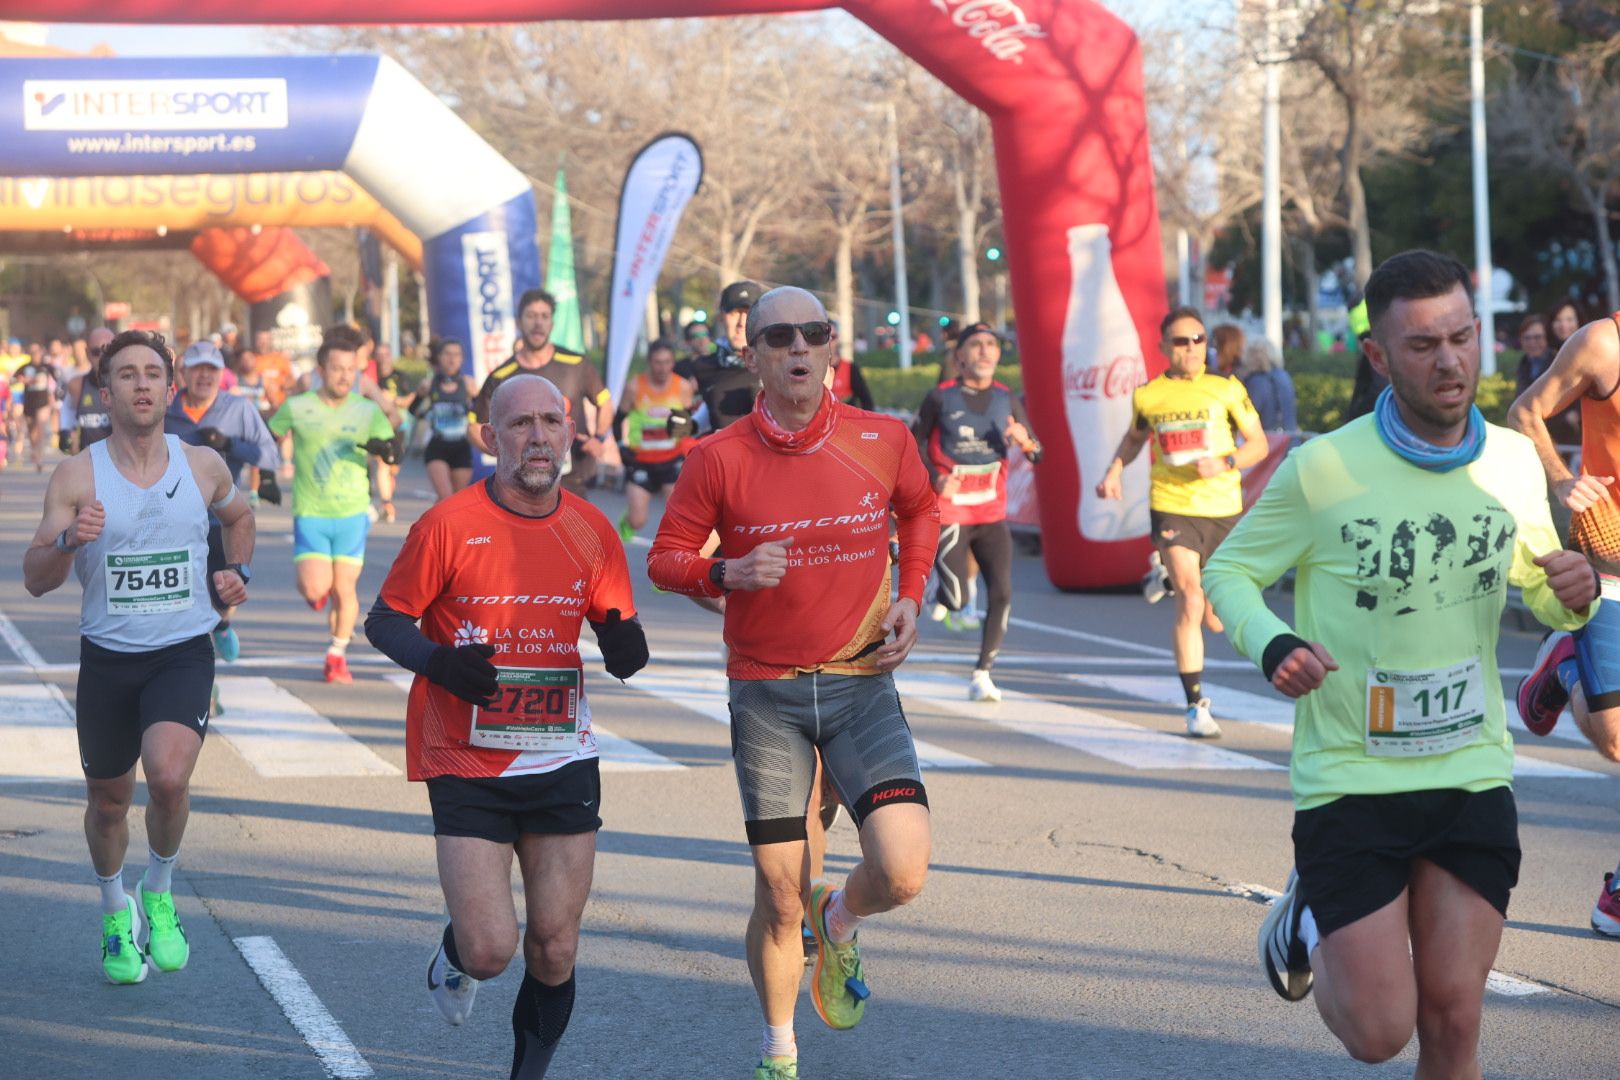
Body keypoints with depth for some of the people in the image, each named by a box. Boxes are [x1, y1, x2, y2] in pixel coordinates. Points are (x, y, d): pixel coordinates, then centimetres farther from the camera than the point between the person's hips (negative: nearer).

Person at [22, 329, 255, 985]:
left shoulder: (203, 468, 1)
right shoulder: (77, 477, -6)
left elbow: (239, 516, 25)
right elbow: (35, 580, -9)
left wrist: (238, 571, 9)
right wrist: (69, 541, -28)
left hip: (184, 653, 0)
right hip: (107, 657, 1)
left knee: (169, 775, -25)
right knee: (108, 803, 13)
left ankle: (160, 893, 3)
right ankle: (116, 912, 42)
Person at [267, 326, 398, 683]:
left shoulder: (368, 411, 0)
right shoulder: (297, 408, -2)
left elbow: (394, 448, -6)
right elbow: (267, 437, 14)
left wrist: (382, 447, -28)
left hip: (352, 512, 1)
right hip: (310, 513, -1)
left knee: (344, 589, 0)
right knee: (315, 589, -12)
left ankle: (337, 656, 20)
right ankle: (318, 590, 27)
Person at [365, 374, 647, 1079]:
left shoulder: (591, 531, 3)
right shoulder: (449, 525, -8)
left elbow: (615, 625, 12)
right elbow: (385, 619, -2)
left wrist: (624, 646, -13)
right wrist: (437, 662, -21)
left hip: (562, 757, 3)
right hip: (465, 761, -3)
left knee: (555, 949, 3)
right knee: (490, 949, -9)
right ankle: (455, 956, 28)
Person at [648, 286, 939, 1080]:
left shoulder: (882, 439, -3)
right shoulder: (720, 458, -8)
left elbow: (921, 509, 18)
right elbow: (665, 559, 0)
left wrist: (910, 596, 5)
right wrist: (729, 574, -20)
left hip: (861, 684, 1)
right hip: (766, 693, -1)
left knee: (902, 873, -16)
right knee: (780, 897, 3)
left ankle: (838, 922, 22)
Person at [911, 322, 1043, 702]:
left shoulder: (1007, 400, 6)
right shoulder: (941, 398, -4)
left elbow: (1037, 454, 8)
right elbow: (915, 442, 5)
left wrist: (1025, 441, -16)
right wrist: (936, 479, -11)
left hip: (993, 513, 3)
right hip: (950, 511, -3)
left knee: (1002, 594, -8)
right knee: (954, 601, -9)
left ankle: (982, 674, 4)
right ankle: (940, 588, 28)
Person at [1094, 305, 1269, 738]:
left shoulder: (1227, 389, 2)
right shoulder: (1147, 395, 4)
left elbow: (1259, 444, 5)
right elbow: (1134, 437, 23)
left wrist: (1224, 463, -13)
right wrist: (1114, 470, 6)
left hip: (1224, 509, 1)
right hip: (1172, 508, -1)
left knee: (1216, 616, 8)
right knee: (1189, 601, -12)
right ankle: (1196, 706, -6)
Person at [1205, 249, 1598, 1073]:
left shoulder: (1513, 462, 0)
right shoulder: (1322, 470, -13)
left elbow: (1540, 591, 15)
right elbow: (1228, 571, -2)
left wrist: (1575, 595, -10)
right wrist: (1272, 645, -22)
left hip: (1473, 780, 3)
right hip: (1349, 781, -3)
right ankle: (1308, 920, 31)